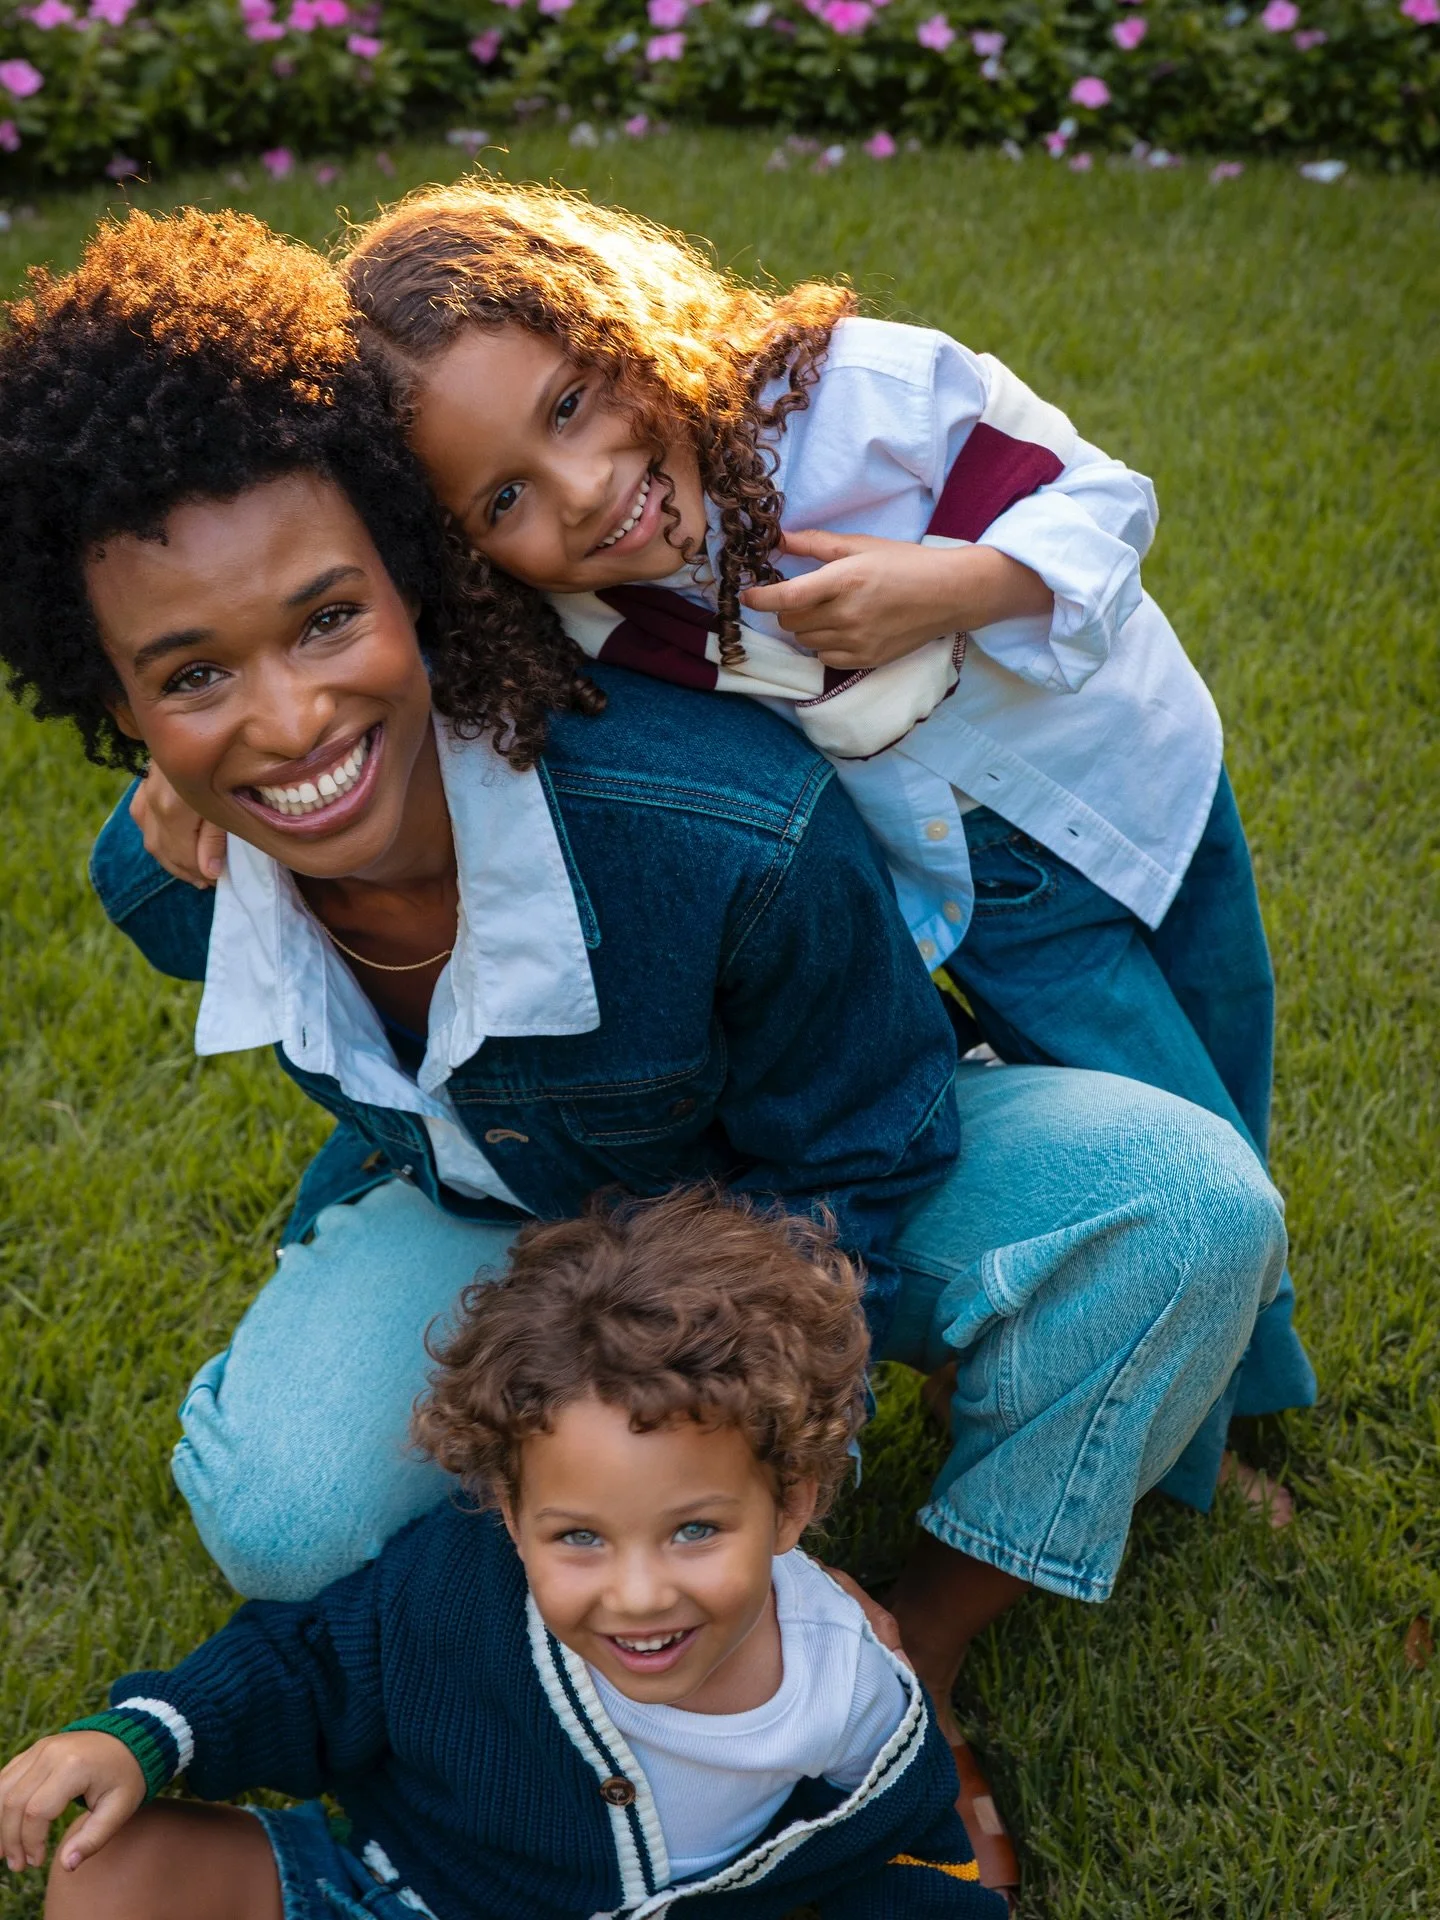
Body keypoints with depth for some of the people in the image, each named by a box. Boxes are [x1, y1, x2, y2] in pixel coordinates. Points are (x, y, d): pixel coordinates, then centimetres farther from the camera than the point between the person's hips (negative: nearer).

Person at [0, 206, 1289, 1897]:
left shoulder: (733, 831, -38)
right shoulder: (162, 886, -24)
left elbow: (855, 1158, -20)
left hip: (783, 1192, -1)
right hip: (481, 1216, 2)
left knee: (1186, 1201, -26)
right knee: (279, 1516, -29)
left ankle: (924, 1645, -3)